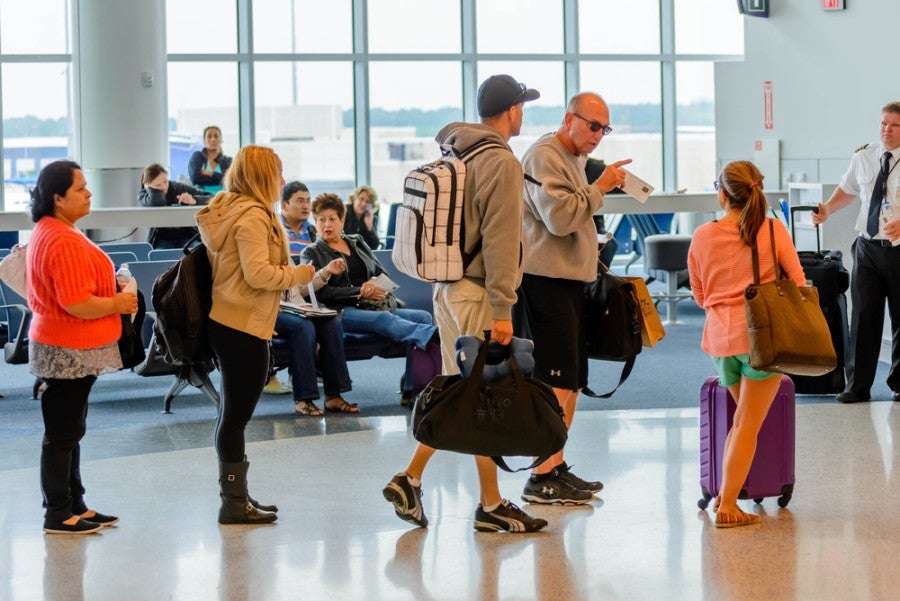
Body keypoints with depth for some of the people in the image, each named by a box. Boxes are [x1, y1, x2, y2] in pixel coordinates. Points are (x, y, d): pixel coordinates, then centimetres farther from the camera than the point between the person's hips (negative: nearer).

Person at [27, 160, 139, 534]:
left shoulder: (48, 233, 11)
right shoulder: (64, 242, -23)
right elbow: (77, 304, -27)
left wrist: (110, 289, 9)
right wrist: (117, 304, -12)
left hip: (63, 348, 11)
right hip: (69, 351, -11)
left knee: (70, 430, 16)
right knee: (63, 433, -2)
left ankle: (74, 506, 25)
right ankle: (59, 515, 6)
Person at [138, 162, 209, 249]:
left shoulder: (180, 188, 0)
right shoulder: (143, 195, -2)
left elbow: (211, 198, -5)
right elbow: (156, 203, -27)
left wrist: (194, 200, -25)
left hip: (186, 235, 0)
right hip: (162, 239, 0)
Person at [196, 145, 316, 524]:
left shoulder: (229, 210, 15)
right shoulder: (252, 216, -16)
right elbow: (258, 274, -23)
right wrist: (299, 274, -9)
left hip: (225, 320, 10)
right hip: (243, 326, -10)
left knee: (233, 413, 15)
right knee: (237, 413, -5)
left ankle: (236, 496, 23)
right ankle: (235, 503, -1)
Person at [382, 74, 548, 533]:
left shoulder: (453, 153, 13)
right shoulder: (501, 162, -13)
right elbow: (499, 239, -17)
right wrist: (502, 309, -17)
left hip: (447, 286, 9)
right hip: (478, 293, -9)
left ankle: (410, 479, 13)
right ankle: (491, 506, 4)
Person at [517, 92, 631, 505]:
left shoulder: (575, 158, 21)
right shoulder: (545, 157, -11)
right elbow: (559, 217, -22)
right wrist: (600, 187, -14)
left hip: (570, 278, 11)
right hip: (546, 279, -11)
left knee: (572, 379, 12)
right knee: (557, 379, -12)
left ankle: (556, 467, 19)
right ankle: (541, 479, -11)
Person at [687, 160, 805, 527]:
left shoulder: (703, 236, 3)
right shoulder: (773, 230, -3)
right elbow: (798, 283, 1)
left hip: (720, 337, 3)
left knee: (743, 417, 22)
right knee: (748, 425, 0)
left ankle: (727, 490, 19)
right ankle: (728, 504, -4)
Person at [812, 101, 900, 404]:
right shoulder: (863, 157, 6)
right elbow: (847, 189, 21)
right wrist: (828, 209, 4)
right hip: (868, 247, 3)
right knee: (863, 316, 3)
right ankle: (857, 386, 9)